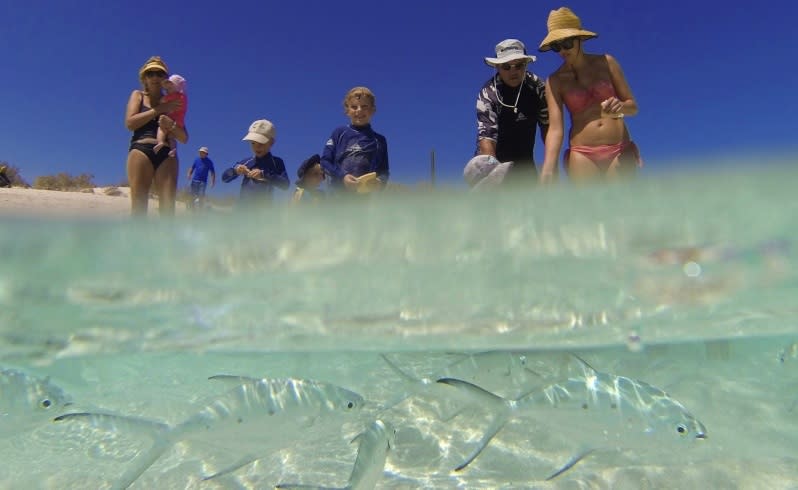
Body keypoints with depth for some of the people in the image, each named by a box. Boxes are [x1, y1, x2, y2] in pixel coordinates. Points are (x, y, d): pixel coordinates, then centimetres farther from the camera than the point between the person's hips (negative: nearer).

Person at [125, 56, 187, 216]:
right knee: (138, 208, -12)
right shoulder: (138, 95, 17)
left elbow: (184, 138, 14)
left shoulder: (172, 102, 20)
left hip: (166, 155, 2)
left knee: (168, 209, -12)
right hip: (141, 151, -1)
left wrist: (171, 126, -8)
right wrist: (158, 109, -3)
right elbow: (130, 122, 0)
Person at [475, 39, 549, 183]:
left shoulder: (537, 87, -6)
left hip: (525, 162, 4)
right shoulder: (488, 94, -19)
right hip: (494, 160, -4)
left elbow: (547, 125, -1)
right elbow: (486, 136, -29)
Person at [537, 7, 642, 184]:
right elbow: (555, 128, -6)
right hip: (582, 155, -1)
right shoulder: (555, 81, 3)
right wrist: (547, 170, -21)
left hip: (620, 152, 1)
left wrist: (620, 106, -15)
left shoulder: (606, 62, 7)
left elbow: (633, 106, 10)